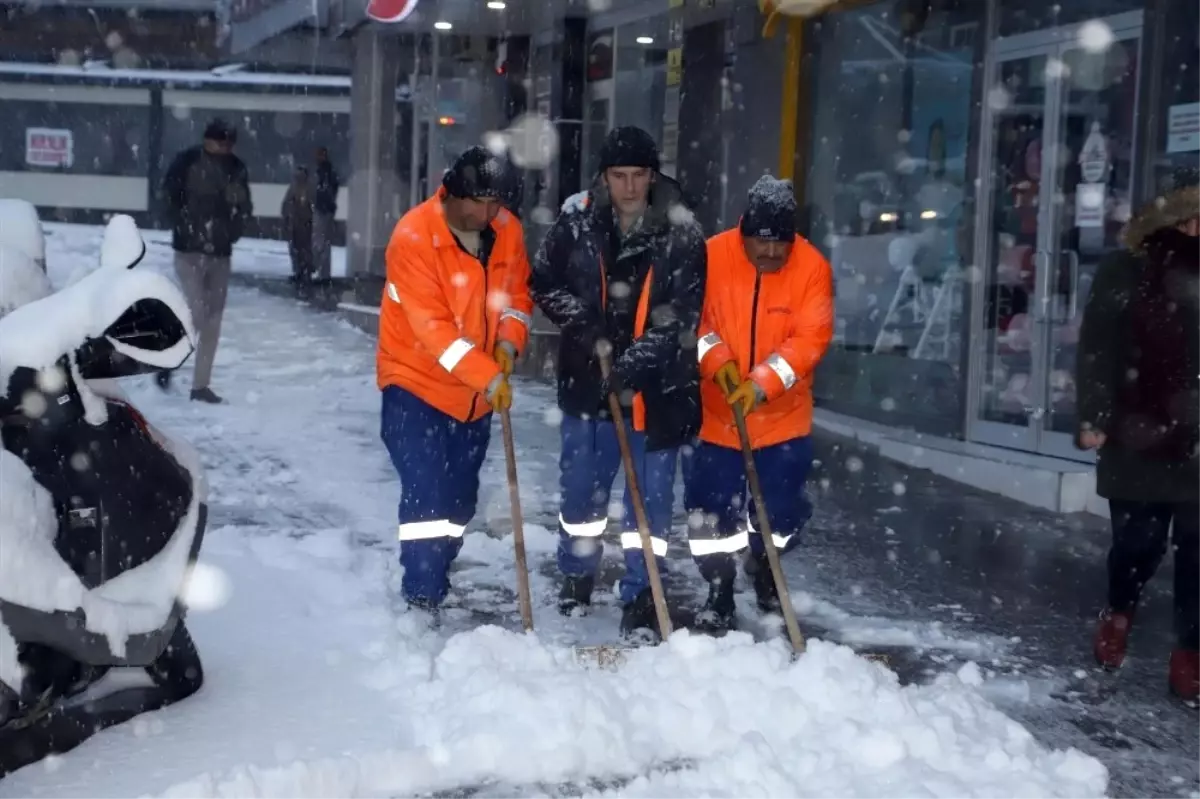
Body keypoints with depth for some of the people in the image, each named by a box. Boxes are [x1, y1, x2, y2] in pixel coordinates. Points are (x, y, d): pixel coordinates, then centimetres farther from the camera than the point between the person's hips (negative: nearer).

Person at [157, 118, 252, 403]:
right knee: (197, 313, -14)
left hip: (221, 254, 5)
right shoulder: (187, 163, -9)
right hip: (190, 252, -5)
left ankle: (201, 385, 12)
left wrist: (231, 232, -4)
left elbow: (244, 208, 10)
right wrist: (188, 231, -12)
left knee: (213, 322, 5)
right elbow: (170, 199, -8)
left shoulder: (236, 169, 4)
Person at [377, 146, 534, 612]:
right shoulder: (414, 237, -23)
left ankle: (435, 581, 34)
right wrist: (489, 376, -31)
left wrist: (508, 344, -13)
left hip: (478, 392, 6)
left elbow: (518, 294, 8)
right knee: (426, 494, -14)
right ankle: (421, 600, -6)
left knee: (460, 497, 15)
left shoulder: (507, 231, -4)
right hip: (417, 384, -6)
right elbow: (432, 327, -27)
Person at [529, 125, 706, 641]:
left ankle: (640, 599, 11)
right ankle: (576, 576, 37)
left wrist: (631, 365, -23)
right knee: (581, 485, 15)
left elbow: (679, 318, -14)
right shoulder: (576, 222, -5)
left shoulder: (681, 236, -11)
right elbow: (544, 284, 5)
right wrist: (586, 327, -9)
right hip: (587, 380, 2)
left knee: (650, 493, 2)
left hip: (655, 386, -2)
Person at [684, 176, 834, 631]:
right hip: (714, 412, 0)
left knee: (782, 508, 7)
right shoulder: (712, 256, -10)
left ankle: (764, 570, 37)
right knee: (711, 508, 2)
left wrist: (761, 384, -25)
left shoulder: (812, 268, -10)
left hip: (782, 415, 0)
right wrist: (717, 362, -22)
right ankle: (719, 595, 19)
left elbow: (810, 338, -15)